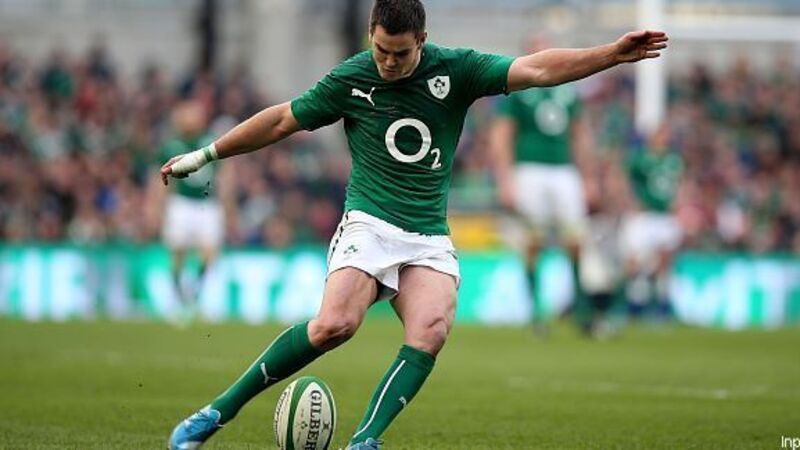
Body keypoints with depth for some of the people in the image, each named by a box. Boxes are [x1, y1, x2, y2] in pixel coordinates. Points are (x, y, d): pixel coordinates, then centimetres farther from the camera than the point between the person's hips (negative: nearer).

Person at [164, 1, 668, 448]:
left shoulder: (456, 69, 1)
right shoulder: (351, 79, -1)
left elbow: (536, 70, -5)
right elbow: (283, 120, 11)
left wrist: (613, 53, -15)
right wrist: (204, 156, 15)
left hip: (431, 240, 2)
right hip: (370, 226, -2)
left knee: (432, 330, -28)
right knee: (336, 324, -28)